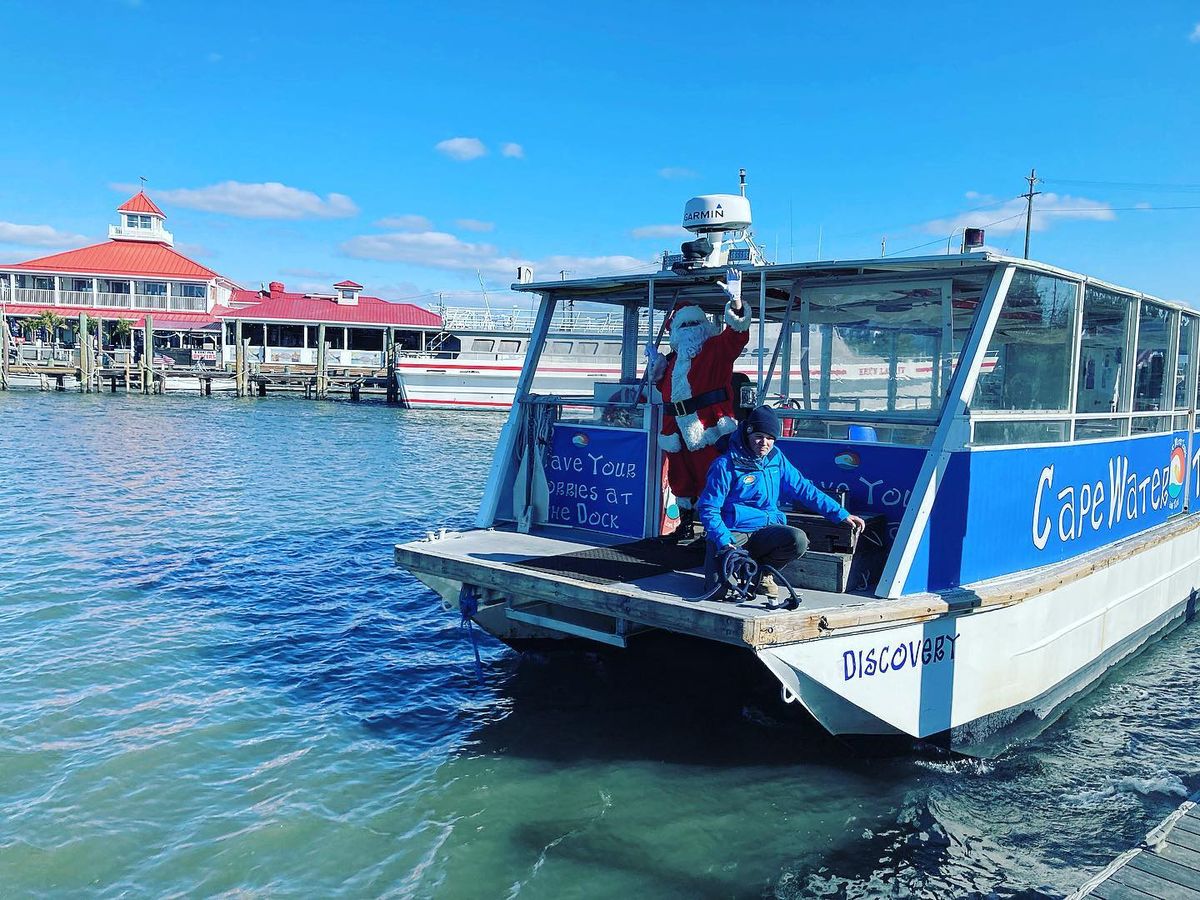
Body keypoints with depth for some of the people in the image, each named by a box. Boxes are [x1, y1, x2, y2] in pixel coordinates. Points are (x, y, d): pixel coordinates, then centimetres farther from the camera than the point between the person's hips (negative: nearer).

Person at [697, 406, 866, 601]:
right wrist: (724, 542, -23)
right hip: (733, 532, -4)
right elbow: (708, 508, -9)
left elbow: (803, 488, 11)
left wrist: (841, 514, 6)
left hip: (765, 531, 5)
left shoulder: (776, 458, 8)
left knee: (799, 540, -27)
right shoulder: (726, 465, -9)